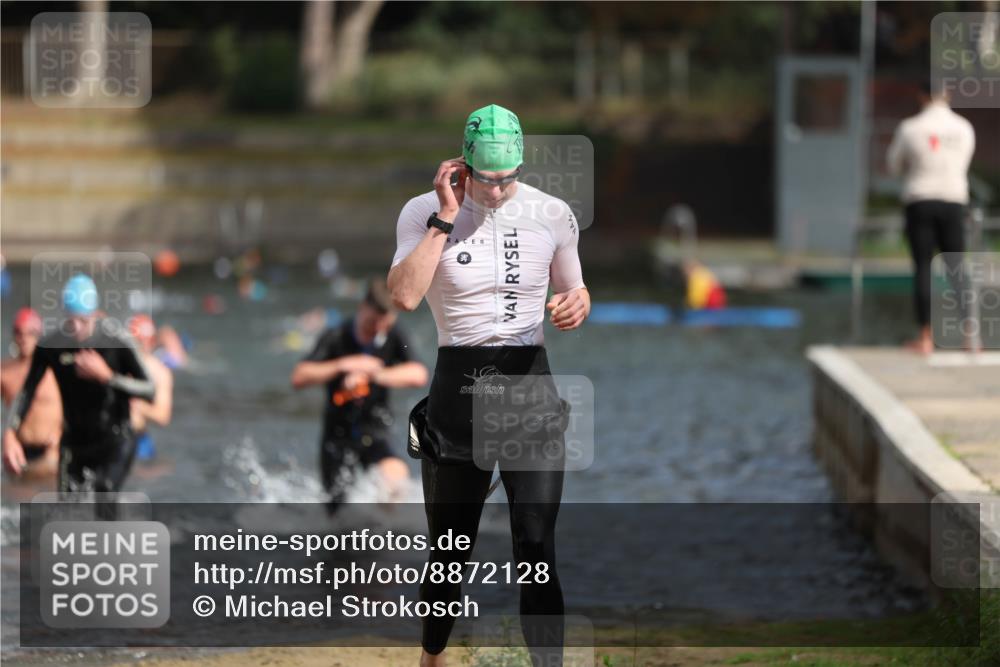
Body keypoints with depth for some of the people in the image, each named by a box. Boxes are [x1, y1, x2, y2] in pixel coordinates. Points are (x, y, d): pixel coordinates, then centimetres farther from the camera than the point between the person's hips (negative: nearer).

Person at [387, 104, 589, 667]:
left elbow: (575, 293, 16)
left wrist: (576, 305, -9)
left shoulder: (552, 214, 2)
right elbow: (405, 295, -19)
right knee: (450, 551, 10)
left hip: (529, 380, 0)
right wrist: (446, 217, -18)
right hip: (458, 386, 0)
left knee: (537, 548, -10)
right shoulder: (425, 212, -4)